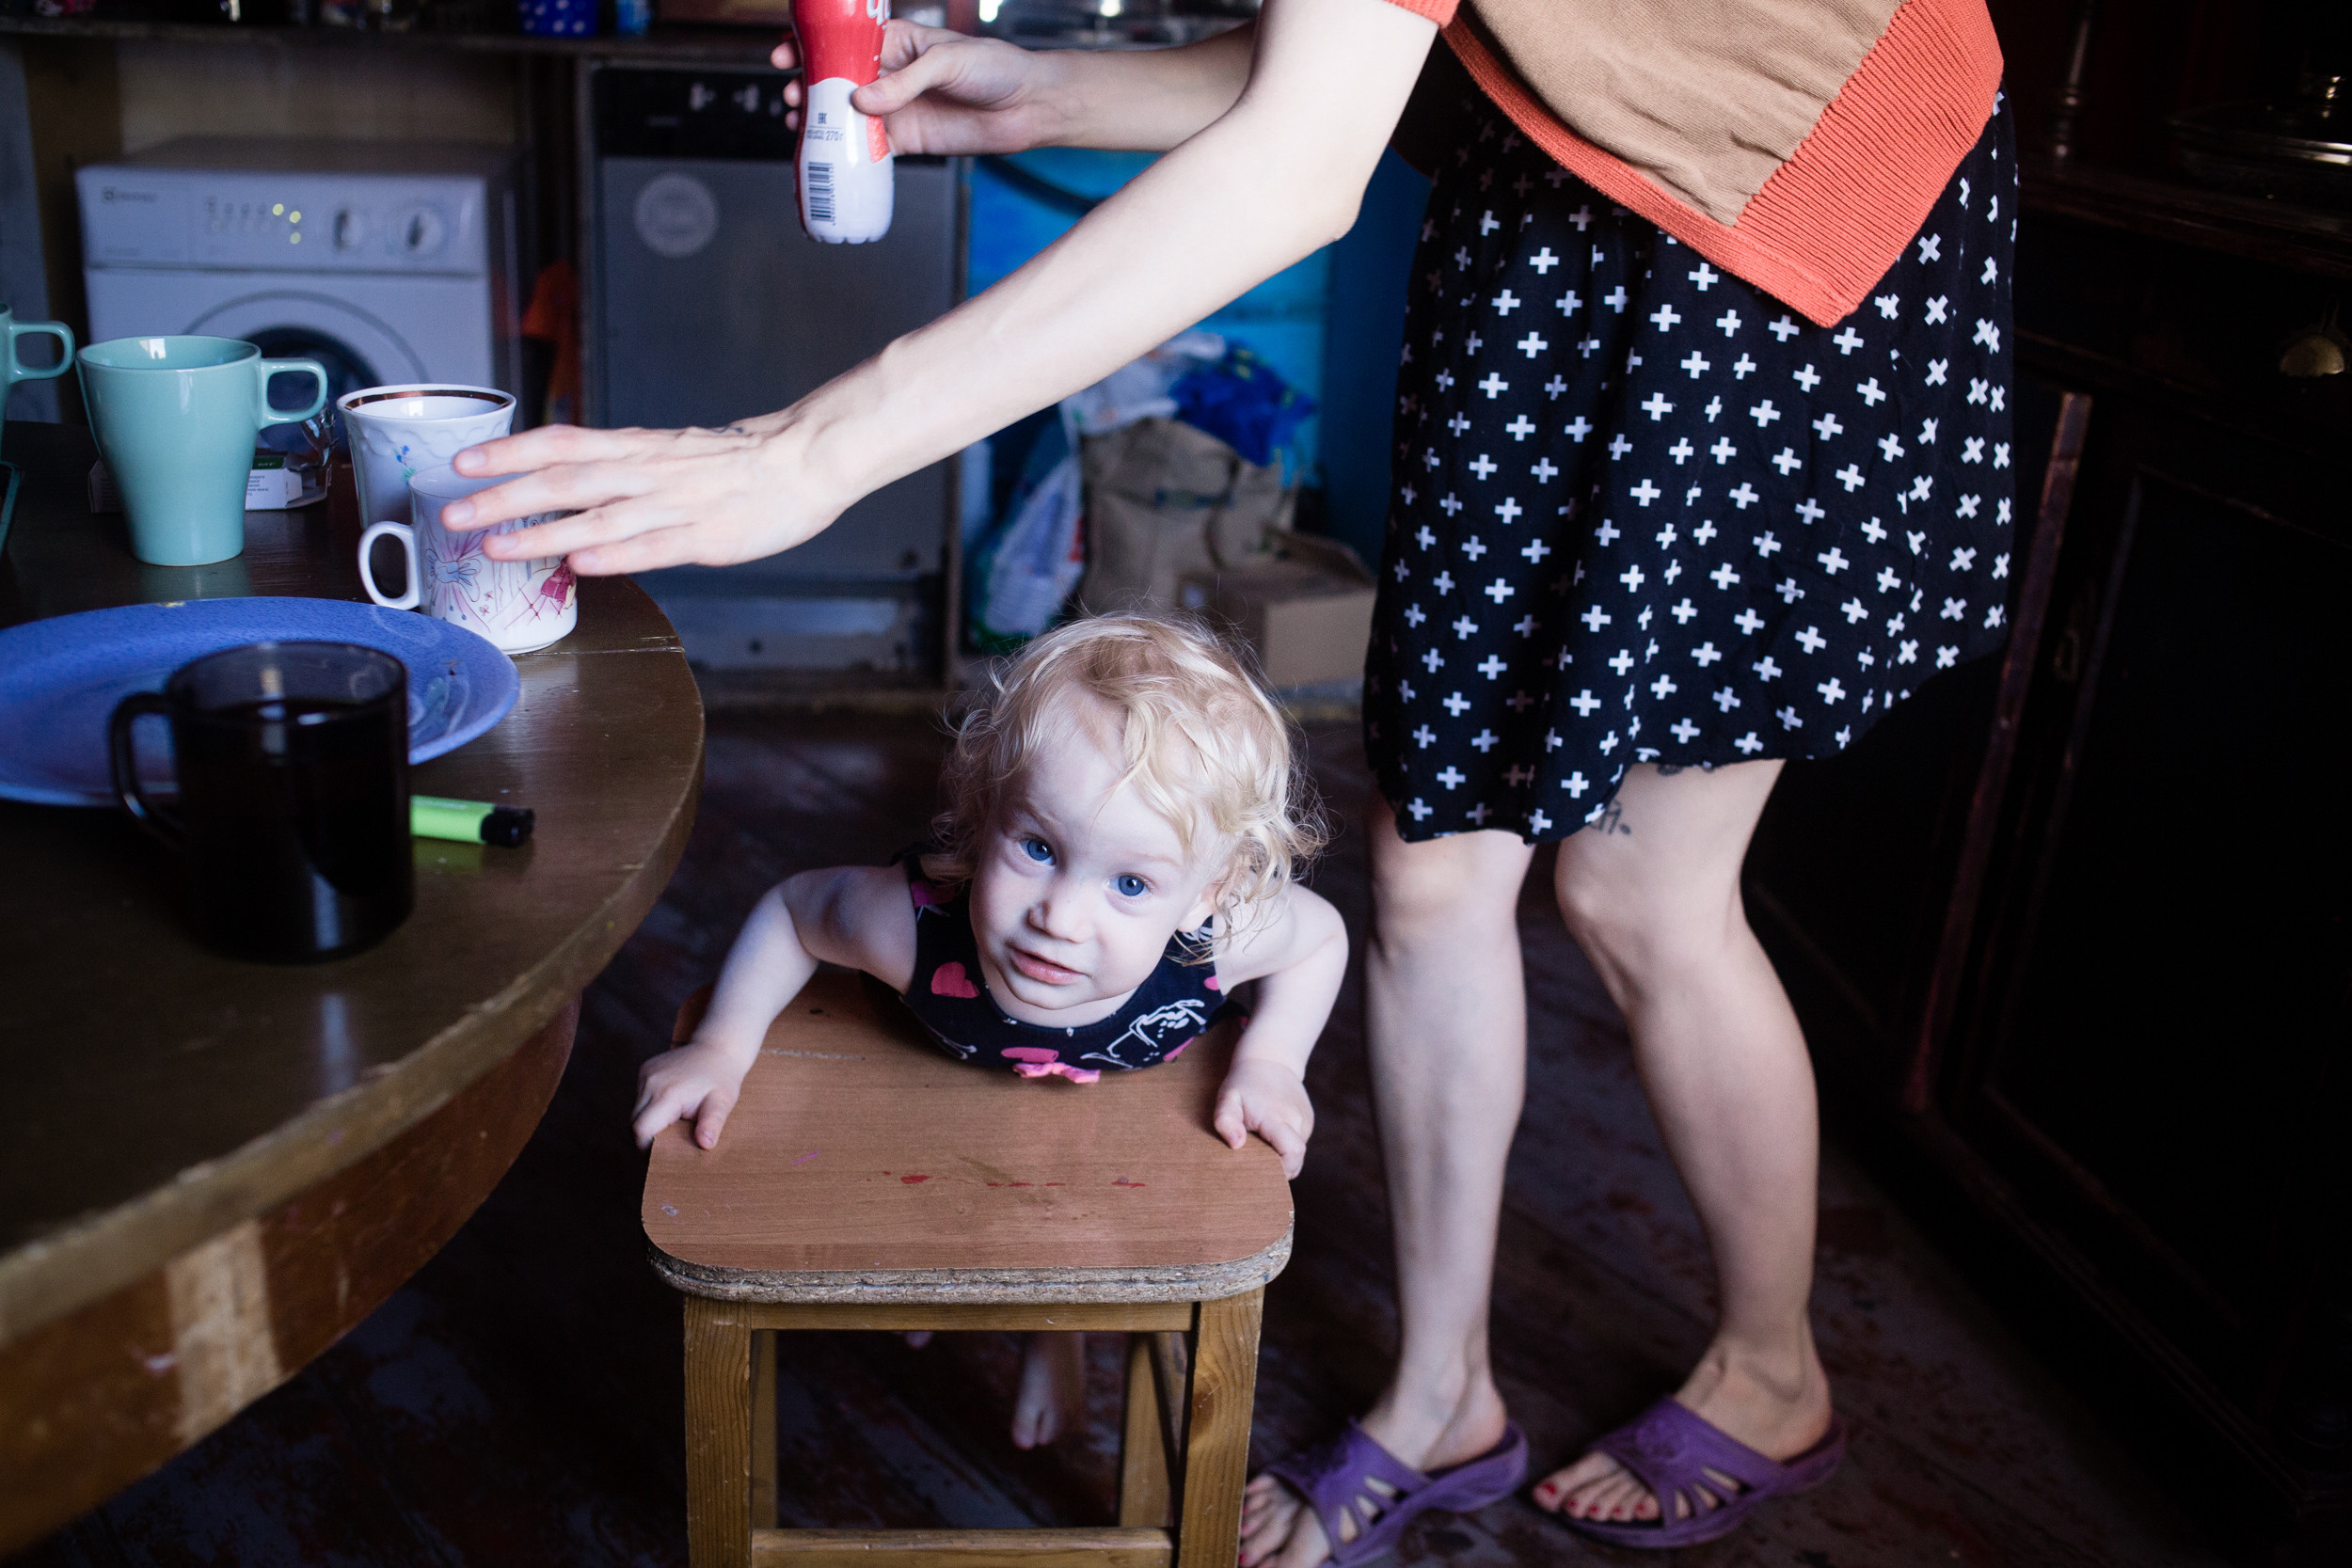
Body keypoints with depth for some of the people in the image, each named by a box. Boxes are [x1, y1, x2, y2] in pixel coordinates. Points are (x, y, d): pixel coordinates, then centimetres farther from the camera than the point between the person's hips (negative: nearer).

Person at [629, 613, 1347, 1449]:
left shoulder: (1215, 939, -45)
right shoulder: (913, 925, -47)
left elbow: (1323, 934, -20)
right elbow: (791, 907, -22)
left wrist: (1271, 1059, -30)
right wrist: (723, 1047, -27)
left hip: (1137, 1100, 1)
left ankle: (1060, 1327, 55)